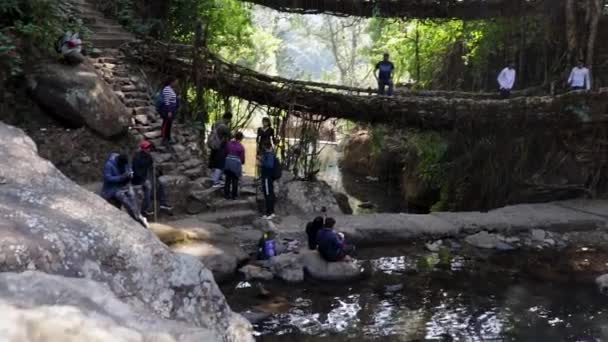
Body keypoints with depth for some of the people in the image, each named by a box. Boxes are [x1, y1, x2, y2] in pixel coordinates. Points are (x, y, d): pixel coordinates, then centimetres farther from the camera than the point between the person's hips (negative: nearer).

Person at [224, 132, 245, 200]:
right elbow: (242, 158, -4)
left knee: (228, 180, 13)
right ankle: (233, 196, 14)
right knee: (235, 181, 8)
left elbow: (226, 152, 9)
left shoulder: (229, 143, 2)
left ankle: (226, 195, 17)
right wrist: (242, 162, 16)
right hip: (236, 164, -4)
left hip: (228, 163, 4)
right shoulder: (241, 147, -8)